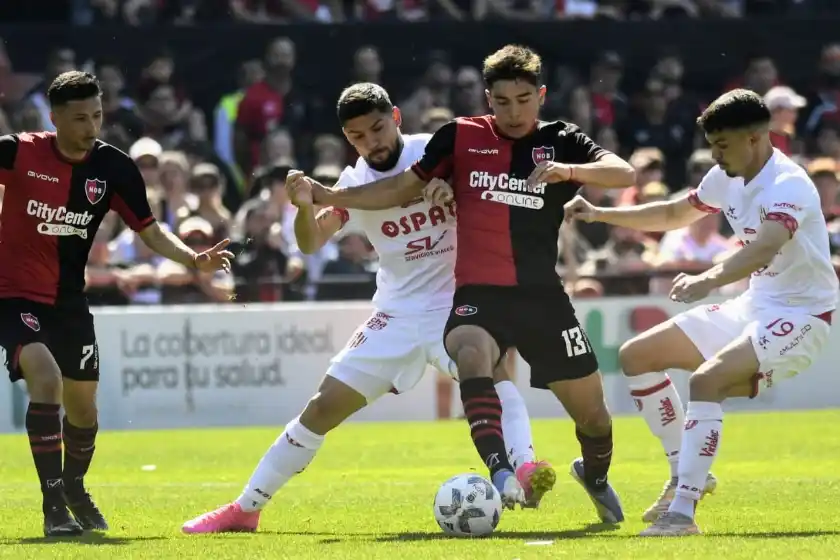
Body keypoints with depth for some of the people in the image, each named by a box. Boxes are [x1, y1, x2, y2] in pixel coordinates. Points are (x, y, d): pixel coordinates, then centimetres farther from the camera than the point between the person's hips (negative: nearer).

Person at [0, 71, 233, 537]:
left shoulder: (114, 168, -6)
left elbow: (149, 231, 2)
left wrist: (193, 259, -14)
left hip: (68, 300, 5)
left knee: (83, 407, 13)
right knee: (45, 377, -27)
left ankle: (74, 490, 43)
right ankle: (53, 506, -20)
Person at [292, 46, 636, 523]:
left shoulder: (560, 141, 1)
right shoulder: (462, 138, 3)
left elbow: (625, 174, -14)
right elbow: (400, 190, 10)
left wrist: (569, 170, -32)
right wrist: (326, 196, -1)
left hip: (543, 297, 1)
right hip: (479, 295, -1)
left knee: (593, 415, 8)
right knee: (472, 356, -37)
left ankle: (595, 477, 42)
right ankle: (501, 474, -46)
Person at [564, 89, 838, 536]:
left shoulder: (787, 185, -24)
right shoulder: (727, 179, 3)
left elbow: (765, 248, -44)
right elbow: (674, 214, 22)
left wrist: (709, 279, -61)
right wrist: (601, 215, 13)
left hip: (800, 315, -10)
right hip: (755, 305, 10)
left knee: (707, 379, -33)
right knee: (636, 356, 10)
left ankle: (682, 511, -31)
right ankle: (686, 475, 17)